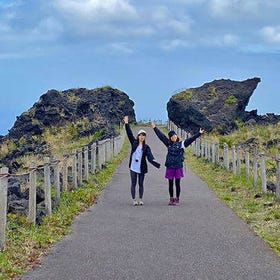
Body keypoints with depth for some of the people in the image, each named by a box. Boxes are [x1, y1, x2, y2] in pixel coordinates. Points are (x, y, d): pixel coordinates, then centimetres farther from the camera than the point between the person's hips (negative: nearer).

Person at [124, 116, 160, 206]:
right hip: (133, 167, 0)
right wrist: (126, 123, -5)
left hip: (141, 168, 0)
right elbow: (129, 134, 0)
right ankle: (134, 200, 8)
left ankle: (140, 199, 16)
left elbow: (150, 157, -11)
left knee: (141, 184, 7)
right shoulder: (134, 143, 4)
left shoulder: (146, 147, 1)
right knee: (133, 184, 3)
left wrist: (156, 163, -29)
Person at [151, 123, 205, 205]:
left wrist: (199, 133, -13)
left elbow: (191, 139, -6)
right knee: (170, 184, 8)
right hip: (170, 167, 3)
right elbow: (161, 136, 15)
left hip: (178, 167, -3)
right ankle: (171, 199, 17)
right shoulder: (168, 144, 9)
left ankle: (177, 199, 10)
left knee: (177, 184, 3)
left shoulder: (181, 144, 1)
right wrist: (155, 128, 21)